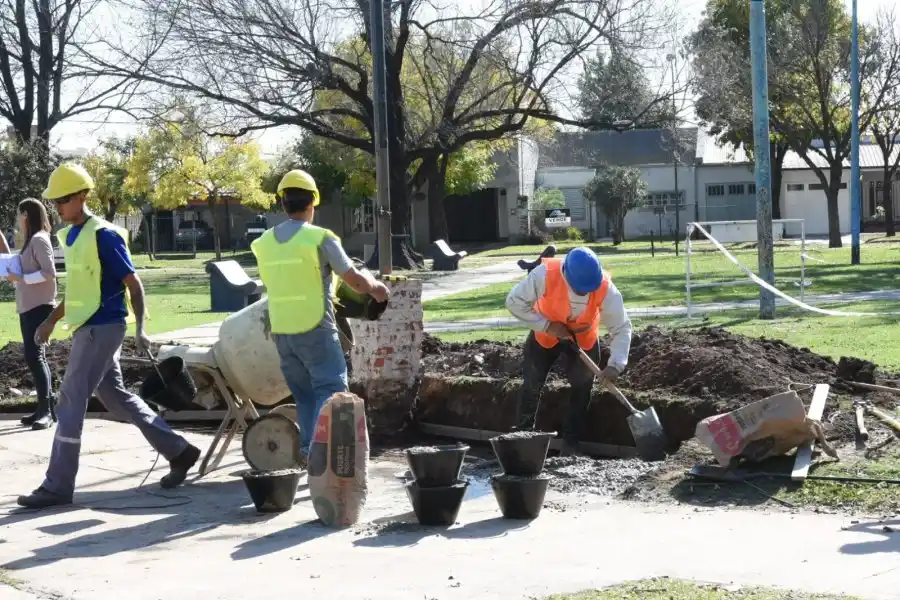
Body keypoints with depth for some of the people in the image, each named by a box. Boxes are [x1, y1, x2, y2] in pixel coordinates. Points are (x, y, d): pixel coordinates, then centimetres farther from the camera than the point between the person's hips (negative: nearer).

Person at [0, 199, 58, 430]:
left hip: (38, 306, -10)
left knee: (34, 356, -14)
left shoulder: (39, 240, -12)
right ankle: (48, 408, 15)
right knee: (36, 357, 11)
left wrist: (21, 279, -21)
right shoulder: (30, 241, 17)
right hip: (28, 307, 10)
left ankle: (45, 410, -15)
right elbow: (20, 268, 20)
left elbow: (49, 273, -20)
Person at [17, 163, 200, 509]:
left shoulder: (103, 235, -14)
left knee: (70, 403, -8)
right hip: (87, 328, 9)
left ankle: (57, 486, -3)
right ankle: (178, 452, 25)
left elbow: (133, 283, -14)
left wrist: (140, 328, -22)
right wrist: (52, 321, 20)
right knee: (116, 398, 15)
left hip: (102, 328, -9)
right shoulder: (68, 236, 11)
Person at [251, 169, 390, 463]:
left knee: (304, 392, 16)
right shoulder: (320, 239, -10)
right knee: (330, 388, -4)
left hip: (281, 331, 6)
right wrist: (376, 287, 16)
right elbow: (355, 280, -6)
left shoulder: (264, 243, 6)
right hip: (315, 329, -6)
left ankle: (308, 448, 15)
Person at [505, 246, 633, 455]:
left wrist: (615, 364, -39)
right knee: (531, 384, 3)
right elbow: (515, 301, -27)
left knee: (582, 387, 0)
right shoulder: (545, 274, -37)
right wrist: (547, 325, -33)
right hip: (545, 334, 0)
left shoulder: (605, 288, -34)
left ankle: (570, 442, 12)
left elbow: (622, 328, -26)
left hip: (585, 338, 1)